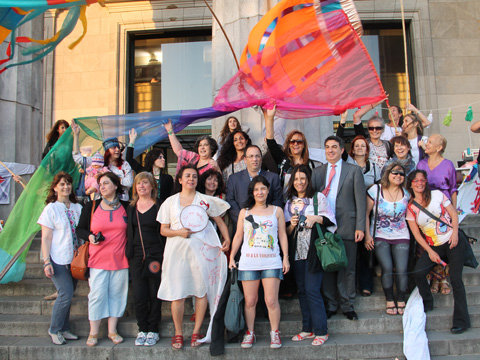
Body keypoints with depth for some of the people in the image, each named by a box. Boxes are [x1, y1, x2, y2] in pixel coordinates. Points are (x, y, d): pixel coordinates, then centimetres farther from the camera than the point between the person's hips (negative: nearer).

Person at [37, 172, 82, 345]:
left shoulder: (77, 208, 9)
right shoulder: (51, 209, -4)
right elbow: (46, 238, -6)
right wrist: (46, 262, -13)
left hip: (74, 259, 5)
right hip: (58, 259, -4)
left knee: (67, 295, 9)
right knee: (66, 294, -11)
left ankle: (64, 330, 21)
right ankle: (54, 330, 7)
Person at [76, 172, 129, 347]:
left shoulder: (126, 207, 6)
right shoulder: (91, 207, 3)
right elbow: (80, 229, 10)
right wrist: (90, 236, -10)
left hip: (120, 259, 1)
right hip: (98, 259, -1)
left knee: (117, 294, 7)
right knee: (97, 295, -1)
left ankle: (112, 331, 20)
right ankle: (93, 333, 13)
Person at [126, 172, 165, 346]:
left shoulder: (159, 206, -2)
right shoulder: (131, 207, 12)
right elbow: (128, 232, 16)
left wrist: (164, 257, -8)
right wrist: (128, 254, 8)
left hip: (156, 256, -3)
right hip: (136, 257, 4)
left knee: (155, 295, 4)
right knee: (139, 296, 4)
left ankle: (153, 330, 16)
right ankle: (142, 330, 18)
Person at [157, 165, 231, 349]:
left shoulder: (206, 201, 9)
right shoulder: (170, 202, 11)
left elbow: (220, 222, 12)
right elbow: (163, 230, 9)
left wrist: (227, 239, -3)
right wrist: (179, 232, -10)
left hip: (201, 251, 0)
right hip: (177, 251, 0)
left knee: (201, 290, 1)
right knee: (177, 293, 0)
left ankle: (196, 332, 14)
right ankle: (178, 333, 14)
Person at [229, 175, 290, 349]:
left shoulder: (277, 211, 11)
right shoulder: (244, 212, 12)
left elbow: (282, 235, 10)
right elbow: (238, 236, 12)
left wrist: (286, 257, 5)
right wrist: (231, 257, 7)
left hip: (271, 262, -1)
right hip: (248, 262, 1)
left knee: (271, 300, -3)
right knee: (250, 300, 4)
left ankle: (274, 333, 13)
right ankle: (249, 333, 18)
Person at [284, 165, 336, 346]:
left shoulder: (318, 197, 3)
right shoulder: (290, 202, 14)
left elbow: (330, 219, 0)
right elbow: (286, 231, 13)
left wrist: (316, 218, -16)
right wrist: (292, 225, -8)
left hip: (314, 250, -5)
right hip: (297, 251, 5)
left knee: (312, 289, -8)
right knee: (302, 290, 8)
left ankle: (321, 331, 2)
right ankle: (307, 329, 18)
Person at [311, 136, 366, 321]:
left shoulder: (354, 170, 5)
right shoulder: (317, 171, 13)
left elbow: (360, 200, 0)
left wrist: (360, 227, -7)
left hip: (346, 227, -2)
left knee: (347, 268, 4)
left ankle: (347, 305, 18)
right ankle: (330, 304, 20)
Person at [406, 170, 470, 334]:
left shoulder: (437, 195, -1)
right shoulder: (411, 208, 1)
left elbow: (453, 213, 1)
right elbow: (416, 233, 0)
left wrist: (455, 233, -14)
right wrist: (430, 252, -8)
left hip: (453, 242, -2)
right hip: (433, 246, 2)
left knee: (455, 278, -10)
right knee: (418, 272, -14)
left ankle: (462, 320, -2)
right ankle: (427, 303, 12)